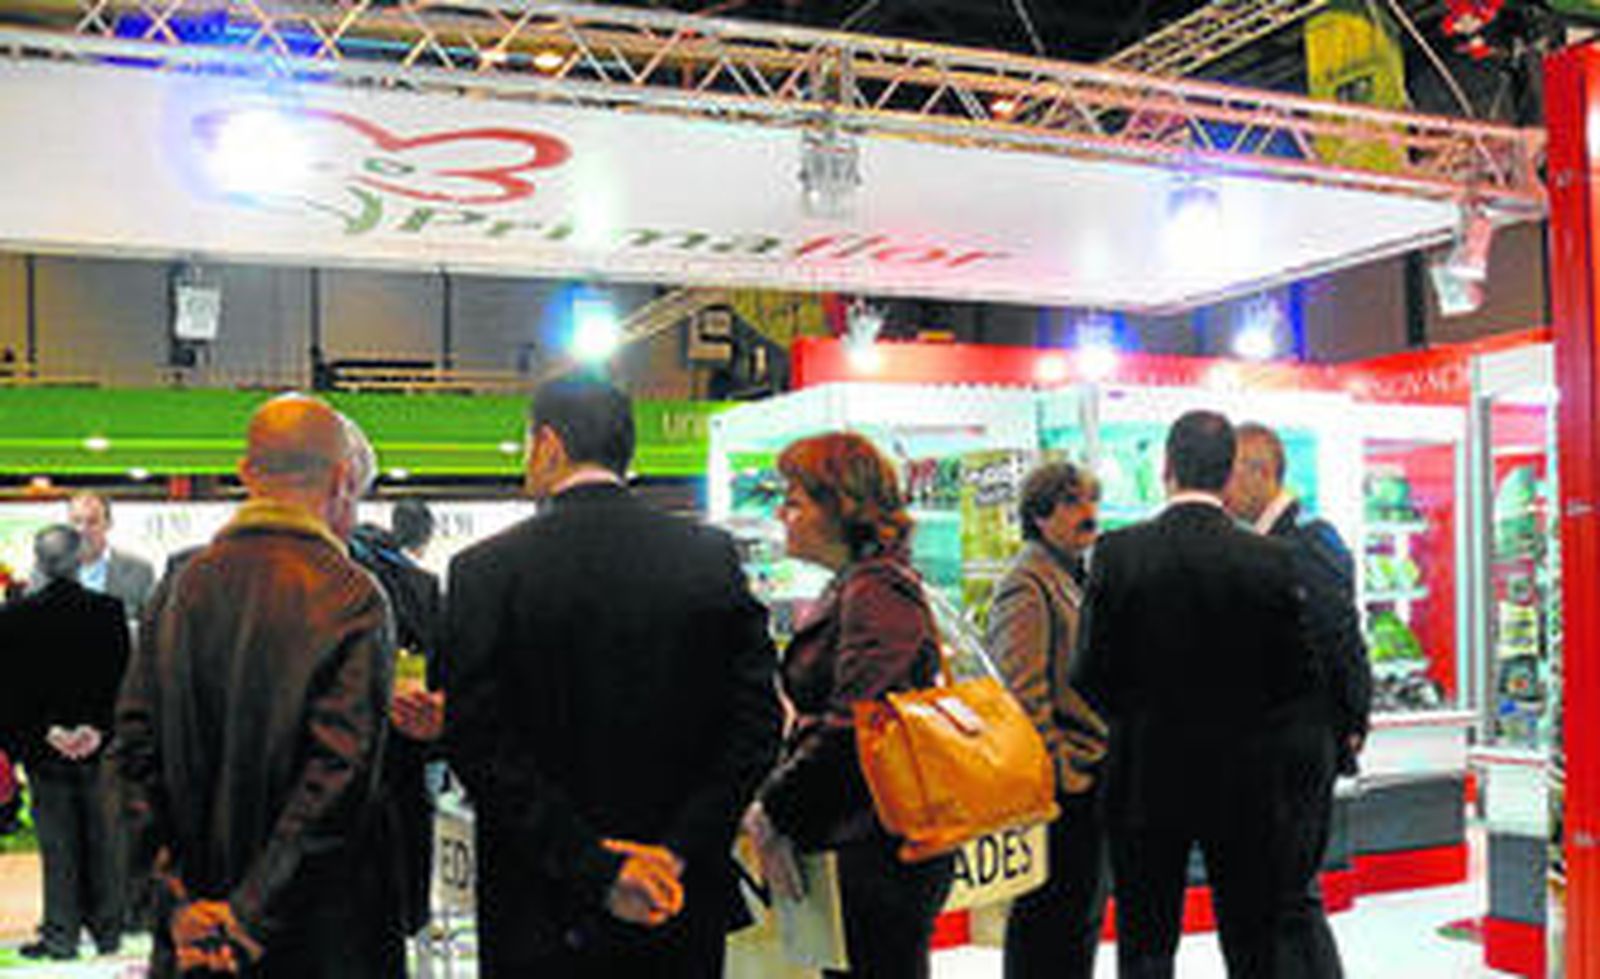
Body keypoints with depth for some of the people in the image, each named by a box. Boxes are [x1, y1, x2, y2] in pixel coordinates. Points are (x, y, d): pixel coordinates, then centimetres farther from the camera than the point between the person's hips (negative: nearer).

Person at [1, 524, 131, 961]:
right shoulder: (110, 611, -7)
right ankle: (107, 930, 19)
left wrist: (47, 730, -6)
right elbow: (122, 679, -6)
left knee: (57, 845, 7)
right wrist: (97, 728, -6)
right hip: (99, 747, 1)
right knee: (101, 841, 11)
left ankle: (61, 936, 13)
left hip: (43, 750, -1)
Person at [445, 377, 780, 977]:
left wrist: (592, 864, -14)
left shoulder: (487, 571, -9)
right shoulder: (713, 557, -2)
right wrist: (680, 852, -7)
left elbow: (478, 746, -14)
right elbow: (756, 725, -6)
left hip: (543, 925, -2)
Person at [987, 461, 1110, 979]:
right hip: (1060, 780, -9)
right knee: (1048, 911, -2)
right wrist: (1061, 770, -18)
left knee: (1085, 908, 17)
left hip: (1089, 775, 10)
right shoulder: (1027, 584, -15)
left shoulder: (1077, 577, 16)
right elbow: (1022, 694, -21)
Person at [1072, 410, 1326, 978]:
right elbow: (1296, 681, -4)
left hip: (1147, 781, 0)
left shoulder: (1118, 553, -11)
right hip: (1246, 783, 1)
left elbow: (1091, 678, -7)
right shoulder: (1270, 561, -9)